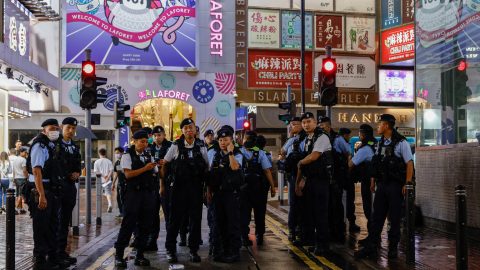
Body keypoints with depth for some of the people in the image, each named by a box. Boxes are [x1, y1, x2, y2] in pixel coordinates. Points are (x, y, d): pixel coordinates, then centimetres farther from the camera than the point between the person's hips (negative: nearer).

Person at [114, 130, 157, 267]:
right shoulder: (127, 156, 0)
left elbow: (157, 174, 14)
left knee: (145, 226, 6)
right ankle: (119, 255, 6)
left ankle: (140, 256, 16)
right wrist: (145, 168, -17)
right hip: (133, 193, -5)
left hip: (148, 194, 5)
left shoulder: (149, 157, 14)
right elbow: (128, 174, -12)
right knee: (128, 225, -4)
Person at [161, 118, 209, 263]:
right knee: (175, 218, 2)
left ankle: (194, 250, 17)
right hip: (179, 186, -2)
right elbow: (164, 165, 5)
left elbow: (207, 167, 9)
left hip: (196, 187, 2)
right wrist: (162, 184, 2)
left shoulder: (201, 146, 4)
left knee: (195, 219, 5)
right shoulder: (176, 146, -1)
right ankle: (170, 250, 14)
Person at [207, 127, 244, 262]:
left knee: (233, 221, -2)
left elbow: (235, 167, -22)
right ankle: (220, 250, 22)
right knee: (219, 222, 11)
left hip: (232, 192, -4)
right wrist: (209, 191, 7)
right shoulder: (213, 153, 9)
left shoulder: (237, 155, -1)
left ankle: (234, 251, 6)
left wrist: (230, 152, -16)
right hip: (217, 192, 4)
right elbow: (209, 173, 11)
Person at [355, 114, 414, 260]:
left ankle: (393, 248, 13)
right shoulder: (381, 143, 12)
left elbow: (409, 163, -11)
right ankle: (371, 247, 9)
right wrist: (374, 181, 13)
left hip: (395, 185, -6)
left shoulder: (401, 143, -8)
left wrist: (408, 183, -18)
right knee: (377, 216, 6)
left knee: (395, 218, 2)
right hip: (381, 185, 6)